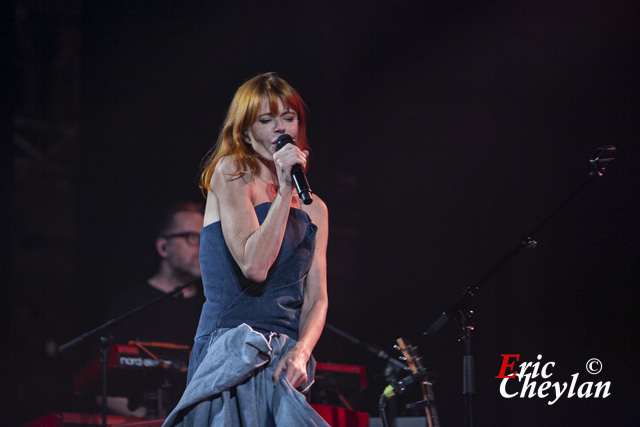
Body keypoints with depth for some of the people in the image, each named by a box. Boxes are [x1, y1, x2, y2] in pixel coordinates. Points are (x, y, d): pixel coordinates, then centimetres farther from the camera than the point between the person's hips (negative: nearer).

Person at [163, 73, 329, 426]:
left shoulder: (314, 209, 18)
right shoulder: (232, 174, 1)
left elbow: (316, 299, 13)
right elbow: (254, 265, -11)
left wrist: (301, 352, -6)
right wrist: (284, 190, -10)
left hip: (283, 361, 5)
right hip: (233, 353, -5)